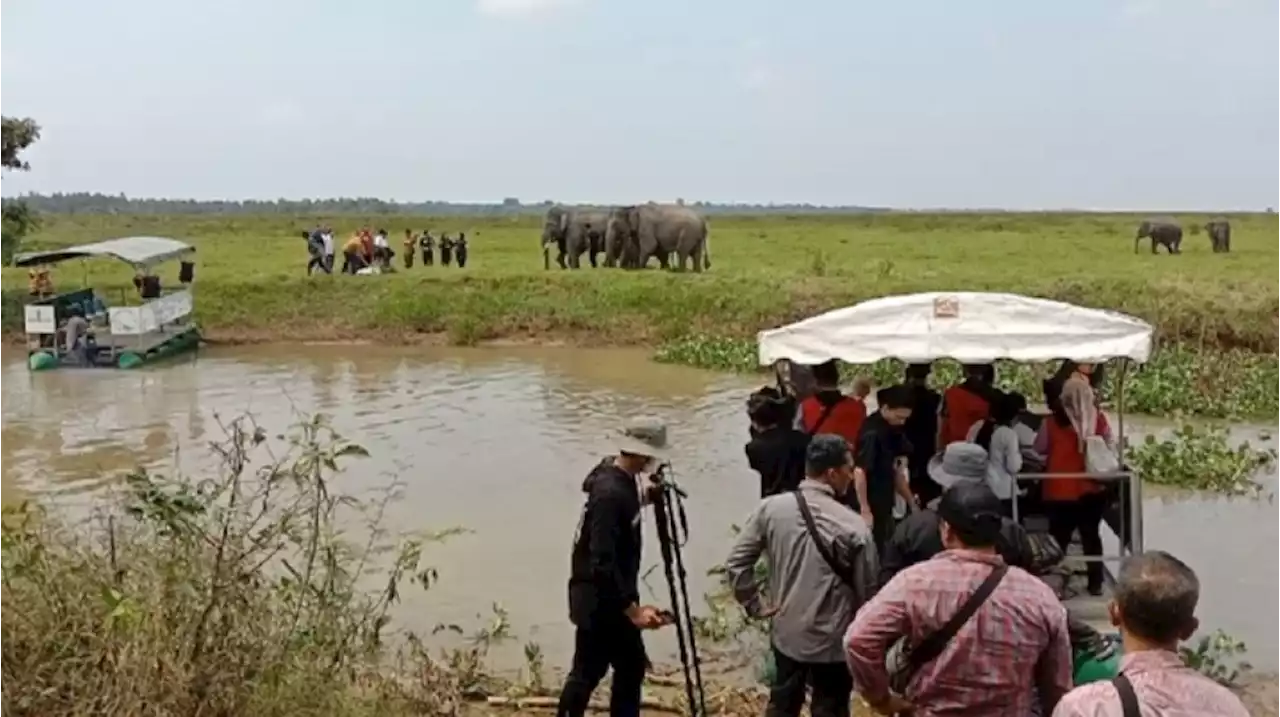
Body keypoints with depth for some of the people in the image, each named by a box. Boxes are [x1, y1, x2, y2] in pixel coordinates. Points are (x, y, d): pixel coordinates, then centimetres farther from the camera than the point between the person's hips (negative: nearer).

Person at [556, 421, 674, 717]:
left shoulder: (619, 476, 1)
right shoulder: (611, 492, -27)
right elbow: (602, 562, -31)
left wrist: (644, 496, 11)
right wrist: (631, 608, -31)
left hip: (610, 596, 10)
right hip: (600, 599, -10)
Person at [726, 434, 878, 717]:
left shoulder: (770, 509, -11)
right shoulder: (854, 526, -19)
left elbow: (736, 563, -8)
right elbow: (866, 592, -10)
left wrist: (756, 605, 5)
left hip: (786, 631, 3)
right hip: (833, 640, -3)